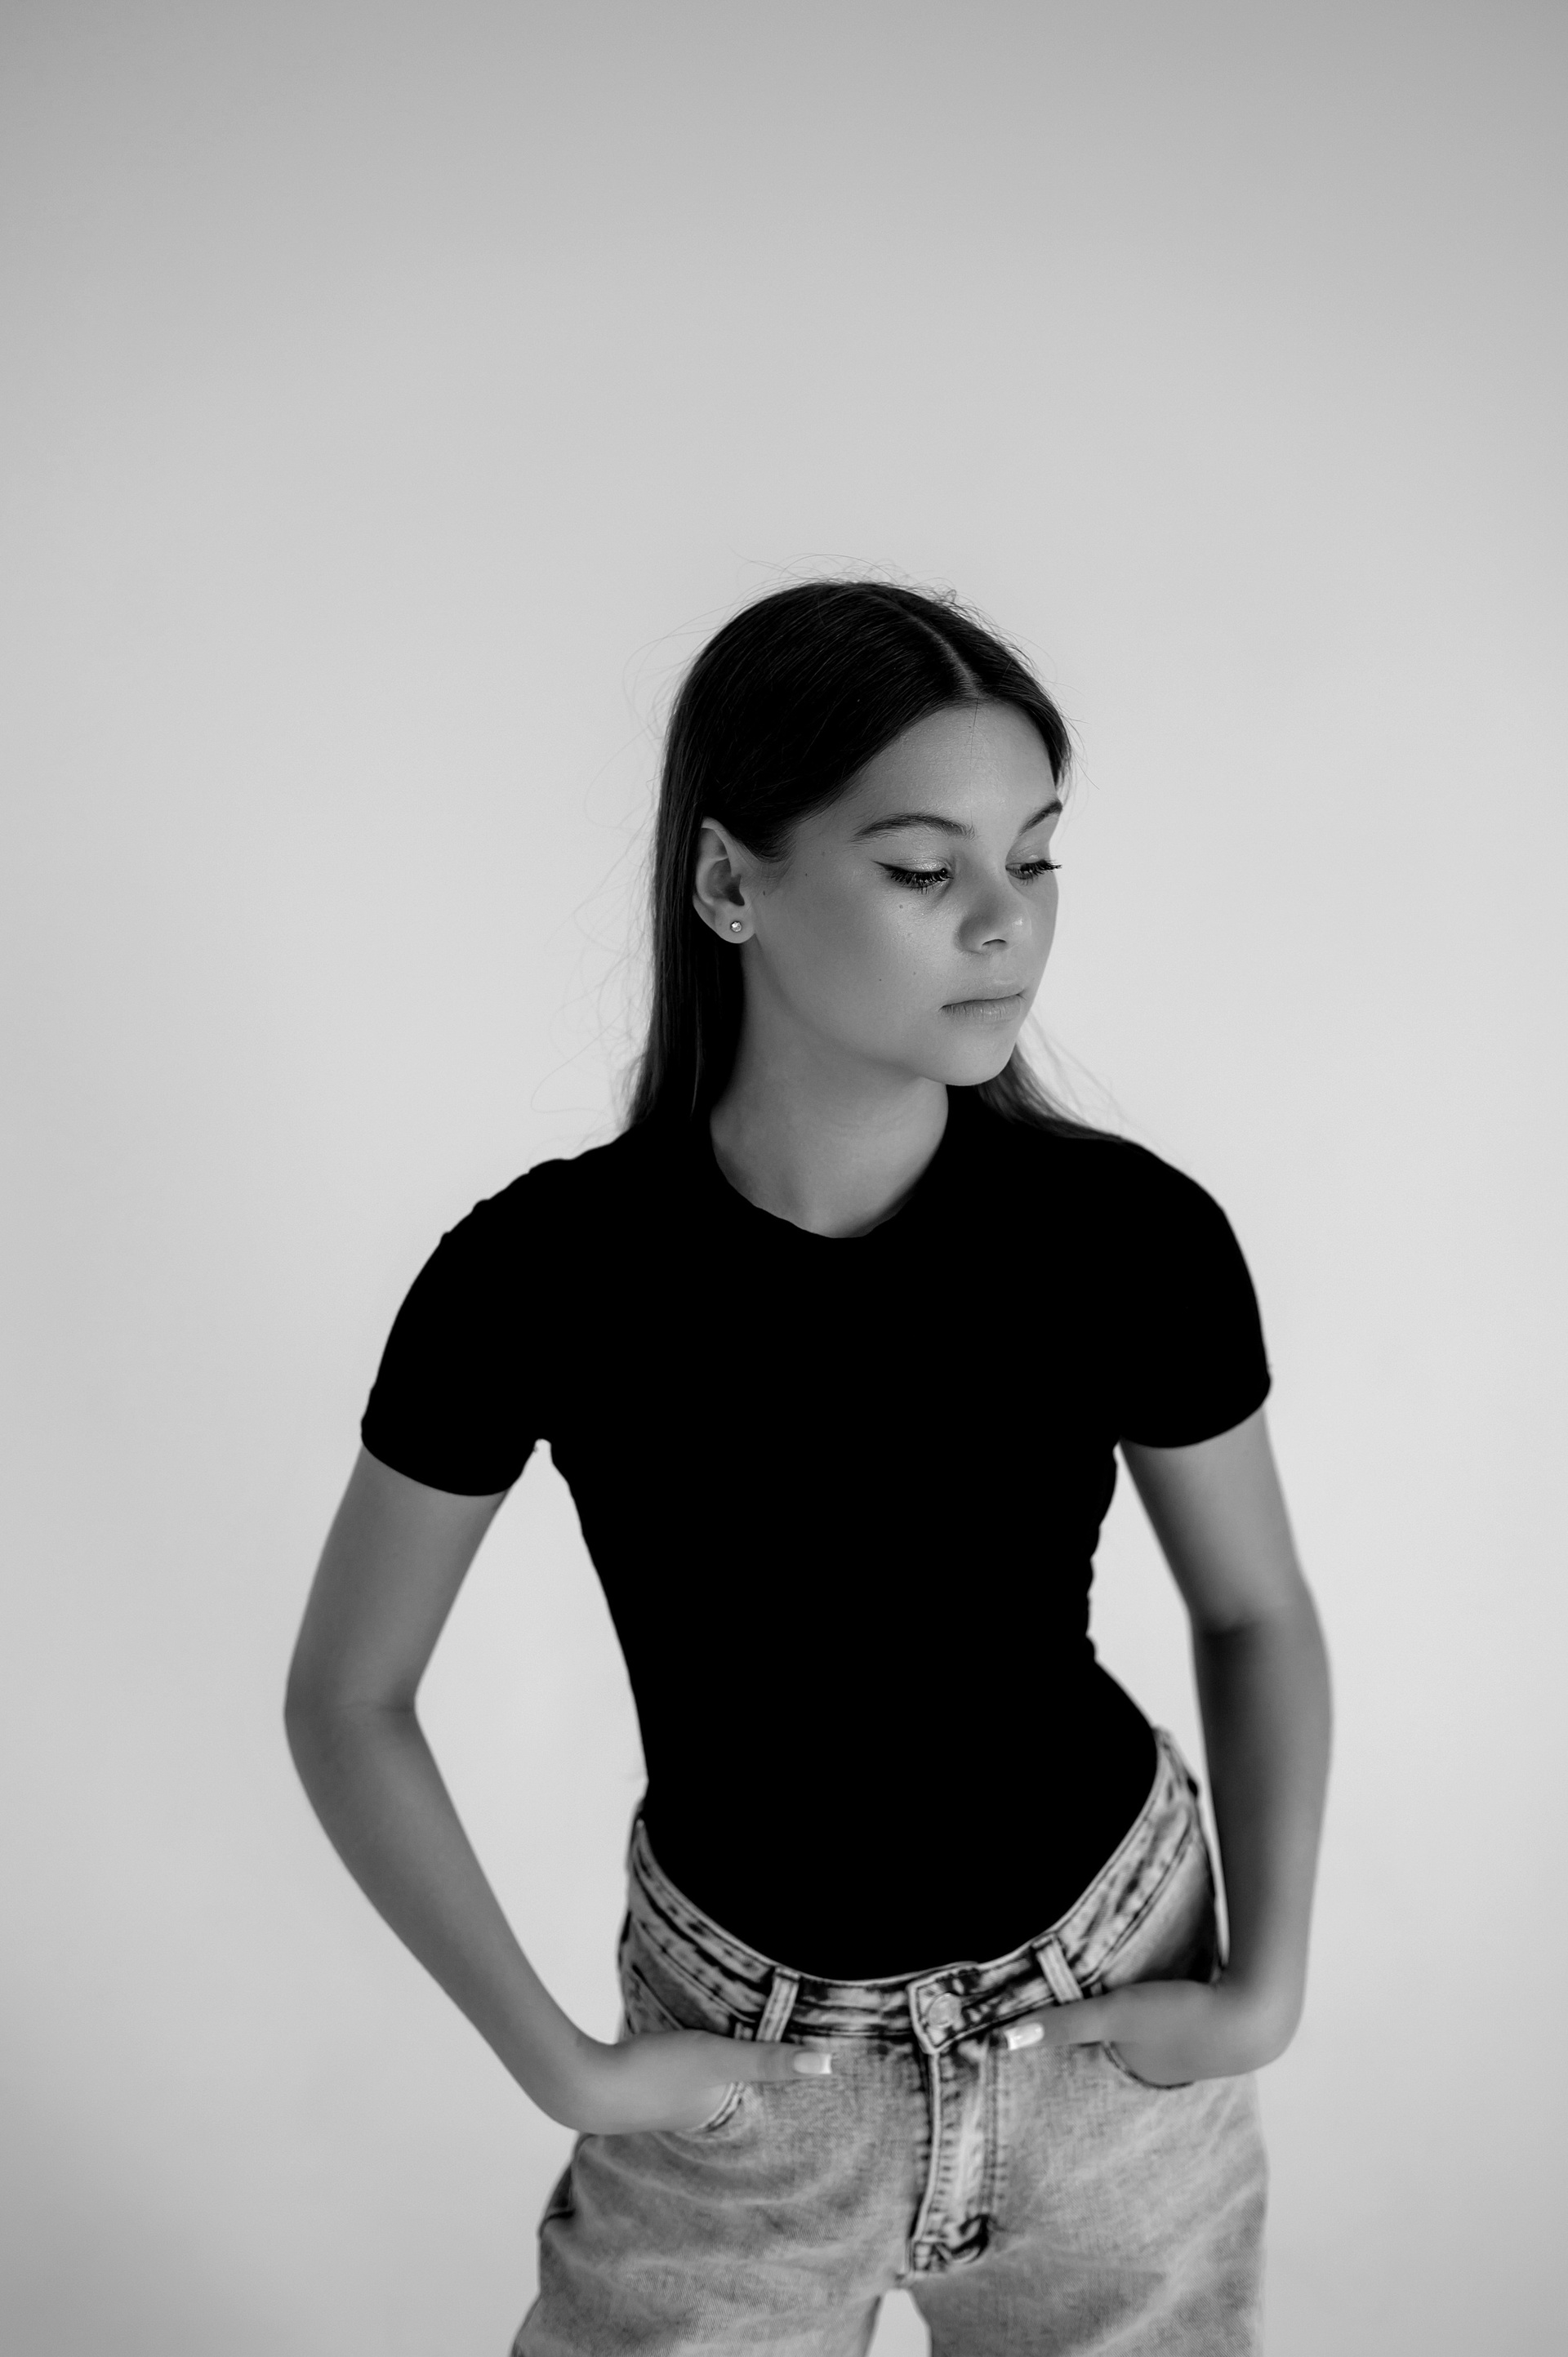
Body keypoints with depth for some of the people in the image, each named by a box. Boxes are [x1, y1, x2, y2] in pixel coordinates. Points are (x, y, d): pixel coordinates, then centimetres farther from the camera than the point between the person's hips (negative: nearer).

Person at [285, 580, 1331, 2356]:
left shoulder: (1133, 1236, -19)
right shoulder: (538, 1275, -22)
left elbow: (1256, 1614, 0)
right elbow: (345, 1699, -8)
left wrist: (1270, 1981, -5)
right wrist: (555, 2062, -8)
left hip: (1115, 2020, 1)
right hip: (746, 2068, 0)